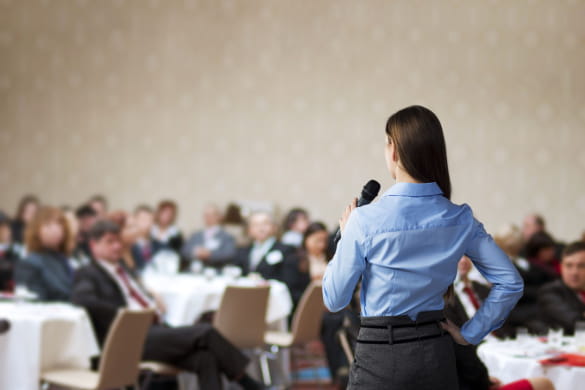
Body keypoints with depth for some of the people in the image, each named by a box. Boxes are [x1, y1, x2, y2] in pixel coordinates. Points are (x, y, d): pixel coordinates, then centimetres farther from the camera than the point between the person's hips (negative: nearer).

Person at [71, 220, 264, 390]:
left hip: (154, 329, 8)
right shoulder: (88, 275, 5)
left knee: (206, 358, -22)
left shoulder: (123, 271, 29)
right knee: (205, 332, -21)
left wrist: (153, 307, 5)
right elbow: (81, 299, -15)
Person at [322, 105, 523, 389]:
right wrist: (470, 333, 5)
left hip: (380, 358, -4)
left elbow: (334, 299, -7)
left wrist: (345, 236, 5)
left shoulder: (365, 221, -15)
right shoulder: (460, 220, -3)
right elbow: (511, 283, -1)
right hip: (437, 356, 4)